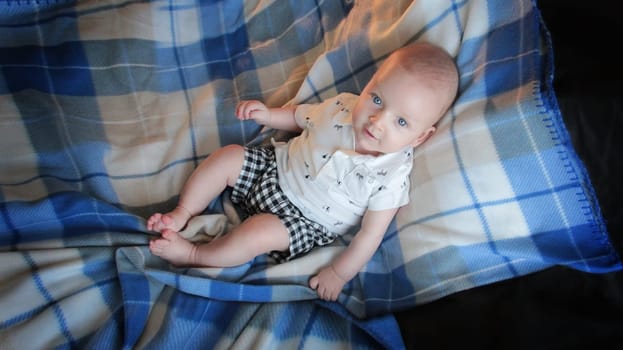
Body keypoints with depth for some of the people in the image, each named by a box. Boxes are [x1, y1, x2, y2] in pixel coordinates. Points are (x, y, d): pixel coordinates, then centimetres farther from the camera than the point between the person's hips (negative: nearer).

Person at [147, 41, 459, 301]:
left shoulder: (391, 178, -25)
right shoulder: (342, 106, -14)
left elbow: (370, 235, -18)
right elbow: (300, 118, 7)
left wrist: (338, 275, -14)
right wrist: (267, 114, -8)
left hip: (302, 221, -5)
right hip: (276, 166, 5)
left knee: (259, 232, -27)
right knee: (228, 156, -8)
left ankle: (194, 255, -3)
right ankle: (183, 214, 8)